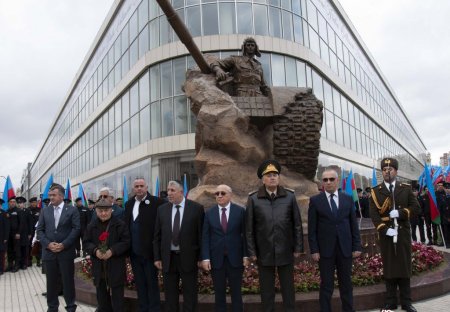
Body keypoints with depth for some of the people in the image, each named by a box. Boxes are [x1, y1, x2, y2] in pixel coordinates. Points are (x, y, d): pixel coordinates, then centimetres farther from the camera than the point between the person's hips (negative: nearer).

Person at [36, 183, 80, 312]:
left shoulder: (72, 210, -1)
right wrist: (48, 244, -8)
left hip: (66, 251, -3)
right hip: (49, 251, 3)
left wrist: (64, 244, -14)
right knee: (51, 282, 10)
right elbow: (39, 230, 7)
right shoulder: (45, 210, 9)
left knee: (68, 281, 4)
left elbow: (76, 229, -7)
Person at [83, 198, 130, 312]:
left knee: (117, 298, 3)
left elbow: (126, 242, -7)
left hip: (116, 267, -4)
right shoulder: (91, 226, 8)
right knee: (102, 298, 15)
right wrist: (95, 250, -13)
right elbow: (86, 243, 6)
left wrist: (112, 251, -20)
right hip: (98, 267, 4)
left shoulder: (120, 224, -4)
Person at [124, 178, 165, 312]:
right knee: (139, 283, 15)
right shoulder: (129, 204, 9)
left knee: (152, 283, 5)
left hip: (150, 251, -5)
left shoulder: (156, 202, -10)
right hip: (134, 251, 6)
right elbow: (125, 225, 11)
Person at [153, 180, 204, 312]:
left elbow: (201, 234, -4)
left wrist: (201, 257, -5)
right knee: (170, 295, 13)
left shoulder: (196, 208, -6)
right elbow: (157, 236, 7)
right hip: (168, 258, 3)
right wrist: (157, 257, 3)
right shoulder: (162, 209, 4)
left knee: (190, 295, 7)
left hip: (188, 258, -3)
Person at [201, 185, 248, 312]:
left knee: (236, 292, 8)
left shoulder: (240, 211, 0)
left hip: (235, 258, -1)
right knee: (219, 293, 9)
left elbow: (245, 234, 0)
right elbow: (205, 237, 0)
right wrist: (205, 258, -8)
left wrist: (246, 255, -4)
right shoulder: (209, 213, 3)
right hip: (216, 259, 1)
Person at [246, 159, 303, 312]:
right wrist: (252, 252, -3)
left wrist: (298, 247, 0)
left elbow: (297, 224, 3)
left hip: (286, 252, 1)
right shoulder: (253, 199, -3)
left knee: (288, 288, 12)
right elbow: (249, 228, -2)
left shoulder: (290, 196, 0)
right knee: (266, 289, 11)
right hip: (264, 252, -1)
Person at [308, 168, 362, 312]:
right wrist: (314, 250, -8)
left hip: (345, 248, 2)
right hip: (325, 249, -2)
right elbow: (312, 228, -2)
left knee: (346, 284, 12)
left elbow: (353, 224, 8)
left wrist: (357, 246, 3)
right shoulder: (315, 200, -1)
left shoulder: (348, 199, 7)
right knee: (326, 285, 5)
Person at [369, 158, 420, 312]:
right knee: (388, 266, 4)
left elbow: (416, 208, 0)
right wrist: (385, 230, -16)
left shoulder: (406, 188, 7)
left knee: (405, 266, 6)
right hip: (386, 234, -1)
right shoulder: (376, 191, 3)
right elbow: (374, 214, -4)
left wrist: (400, 213, -15)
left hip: (403, 233, 1)